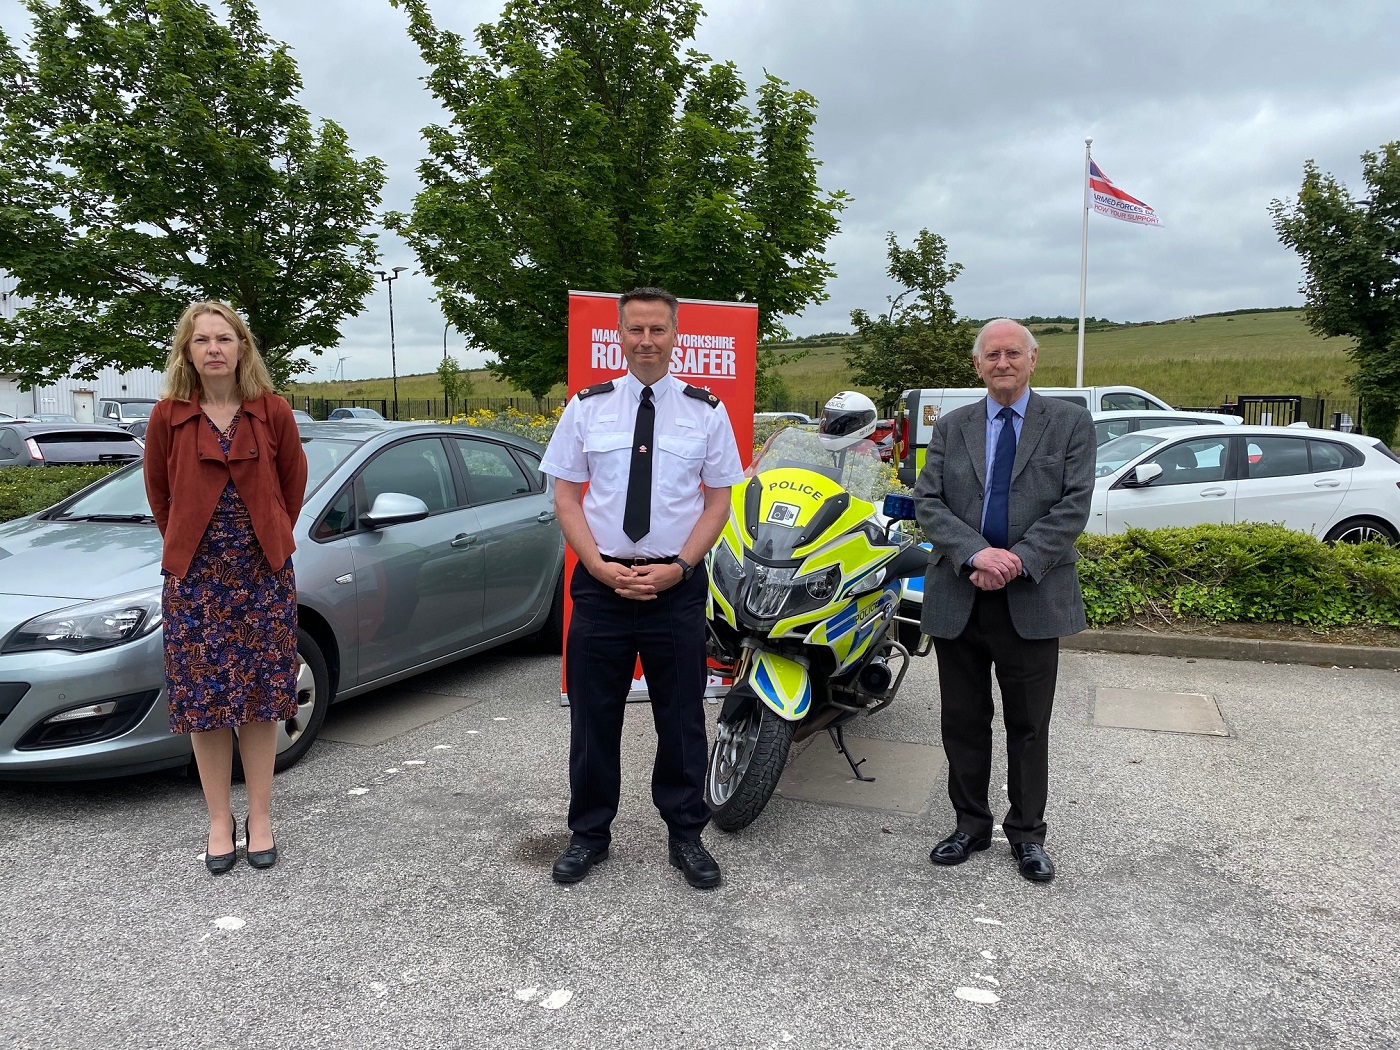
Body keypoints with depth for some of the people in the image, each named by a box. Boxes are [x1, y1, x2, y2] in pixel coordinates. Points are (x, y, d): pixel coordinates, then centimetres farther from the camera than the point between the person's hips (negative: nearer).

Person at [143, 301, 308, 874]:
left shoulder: (272, 412, -3)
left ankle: (260, 819, 19)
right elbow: (159, 493, 10)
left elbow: (293, 484, 8)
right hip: (195, 576, 1)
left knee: (261, 698, 5)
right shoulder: (168, 416, -2)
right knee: (204, 701, 5)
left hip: (263, 574, 0)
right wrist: (187, 547, 12)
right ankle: (220, 821, 20)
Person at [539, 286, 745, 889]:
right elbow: (565, 495, 3)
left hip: (677, 584, 0)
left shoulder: (706, 410, 3)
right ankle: (589, 834, 27)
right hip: (599, 580, 1)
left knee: (681, 716, 9)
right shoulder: (587, 407, 3)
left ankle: (686, 836, 26)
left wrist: (678, 567, -11)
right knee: (593, 715, 9)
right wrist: (601, 567, -10)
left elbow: (719, 500, 2)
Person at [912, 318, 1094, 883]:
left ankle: (1027, 832, 27)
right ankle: (970, 824, 29)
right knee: (964, 721, 12)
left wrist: (1018, 560, -18)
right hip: (958, 597, 2)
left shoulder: (1070, 423, 3)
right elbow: (927, 502, -1)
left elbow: (1073, 506, -6)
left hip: (1032, 598, -2)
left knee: (1029, 725, 10)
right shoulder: (951, 427, 8)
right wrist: (976, 554, -17)